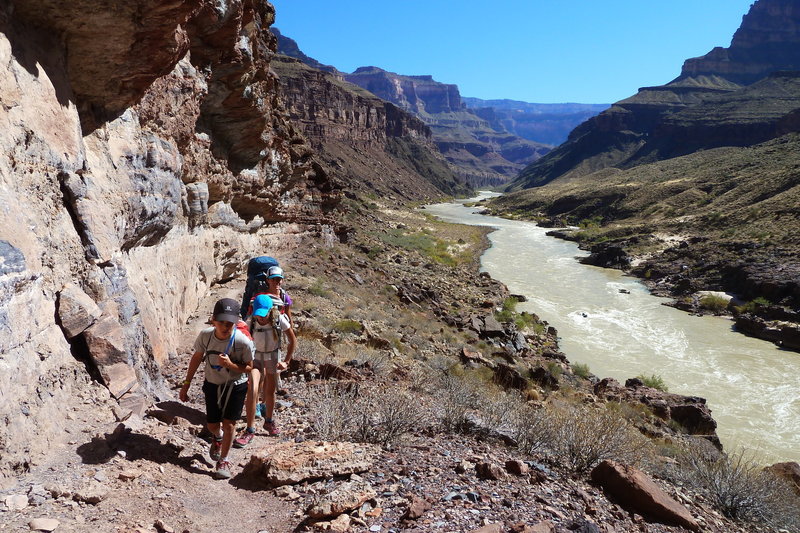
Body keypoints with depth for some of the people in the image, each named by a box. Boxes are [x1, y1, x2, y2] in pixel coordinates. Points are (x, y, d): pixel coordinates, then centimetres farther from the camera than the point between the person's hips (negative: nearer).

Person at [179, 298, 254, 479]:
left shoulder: (243, 342, -29)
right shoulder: (205, 335, -21)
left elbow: (248, 368, -15)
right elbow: (197, 358, -3)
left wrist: (230, 365, -35)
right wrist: (186, 384, 2)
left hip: (235, 385, -3)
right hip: (212, 384, 3)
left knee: (228, 423, -4)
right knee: (212, 424, 13)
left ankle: (223, 461, 20)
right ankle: (218, 438, 51)